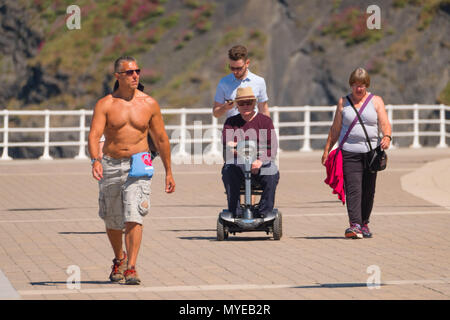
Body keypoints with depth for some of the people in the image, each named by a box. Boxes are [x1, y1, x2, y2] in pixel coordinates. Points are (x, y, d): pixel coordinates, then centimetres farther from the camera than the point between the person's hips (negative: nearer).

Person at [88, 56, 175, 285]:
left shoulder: (149, 104, 4)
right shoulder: (105, 104, -2)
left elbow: (161, 139, 12)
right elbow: (94, 135, -13)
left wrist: (168, 172, 14)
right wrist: (95, 161, -32)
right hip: (110, 165, 1)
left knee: (134, 218, -17)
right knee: (112, 221, 14)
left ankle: (131, 268, -19)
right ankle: (119, 259, 39)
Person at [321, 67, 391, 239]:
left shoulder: (376, 101, 9)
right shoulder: (343, 102, 12)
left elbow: (385, 123, -1)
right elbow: (335, 129, 14)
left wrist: (387, 137, -22)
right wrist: (327, 150, 9)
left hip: (371, 151, 1)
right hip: (349, 152, -1)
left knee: (368, 191, 4)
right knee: (353, 189, -13)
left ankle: (364, 223, 18)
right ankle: (355, 225, -21)